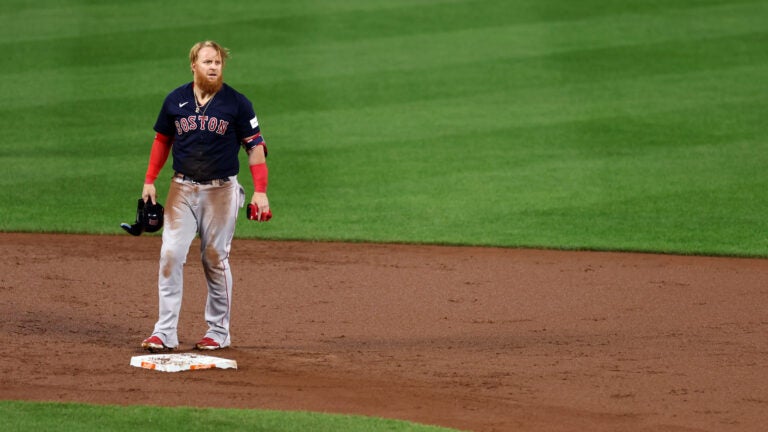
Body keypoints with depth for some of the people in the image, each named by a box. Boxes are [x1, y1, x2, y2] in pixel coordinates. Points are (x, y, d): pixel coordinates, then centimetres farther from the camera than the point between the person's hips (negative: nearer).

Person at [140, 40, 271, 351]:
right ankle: (165, 332, -6)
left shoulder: (236, 103, -3)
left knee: (215, 259, 2)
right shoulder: (175, 101, 4)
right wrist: (149, 181, 8)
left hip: (221, 191, -2)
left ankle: (219, 332, 13)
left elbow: (255, 145, -2)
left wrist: (260, 191, -11)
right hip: (182, 189, 2)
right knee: (170, 255, -7)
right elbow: (162, 140, 16)